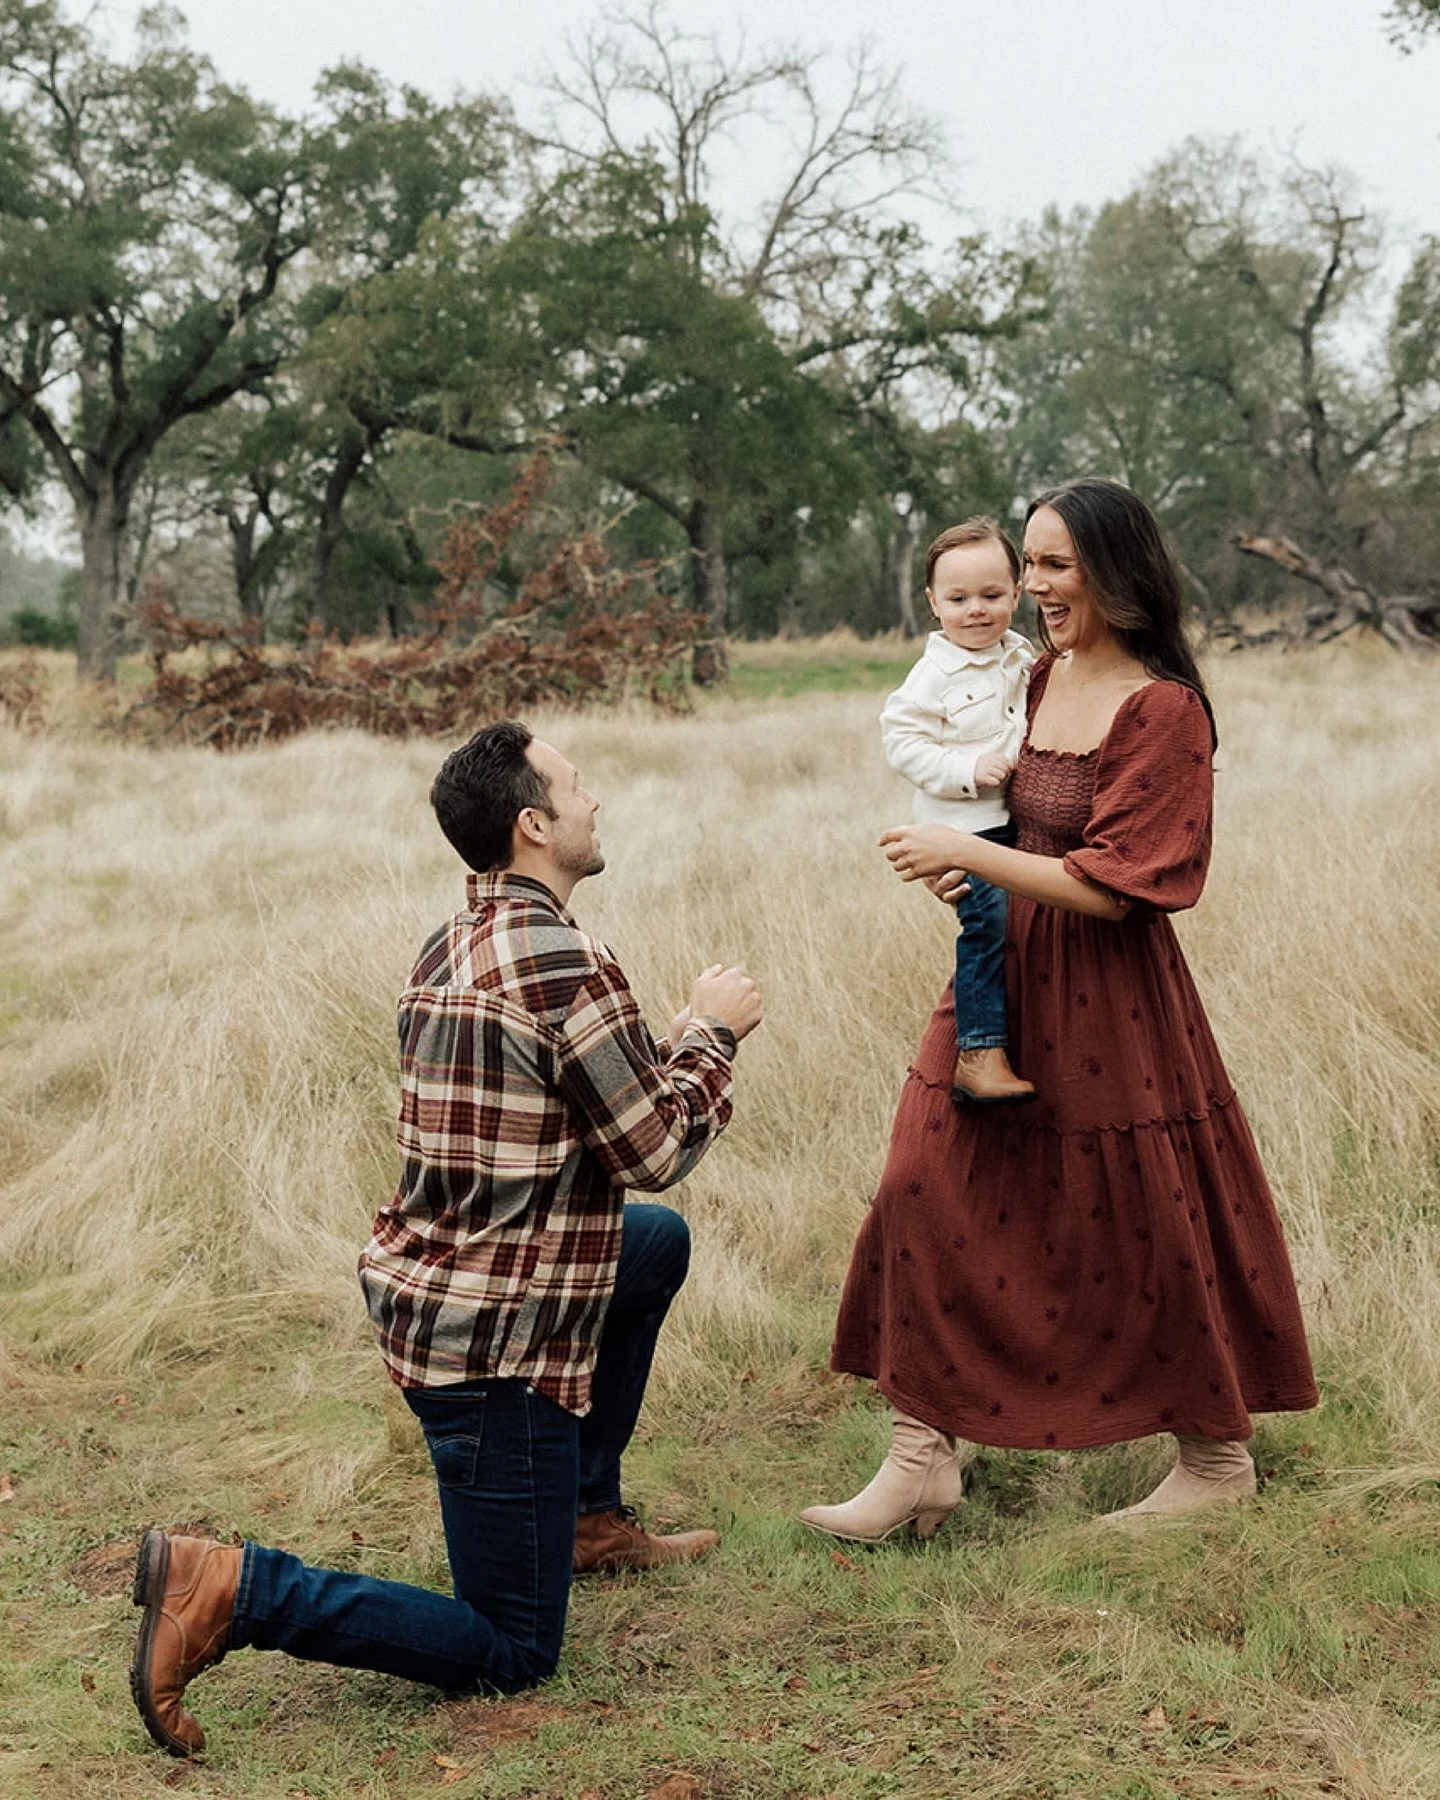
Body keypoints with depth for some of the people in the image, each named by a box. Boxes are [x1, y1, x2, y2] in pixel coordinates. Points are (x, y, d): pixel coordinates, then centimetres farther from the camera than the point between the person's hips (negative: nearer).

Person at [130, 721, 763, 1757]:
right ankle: (233, 1591, -11)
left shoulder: (452, 949, 8)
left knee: (661, 1241, 31)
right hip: (497, 1340, -9)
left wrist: (683, 1038, 15)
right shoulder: (564, 963, -20)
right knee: (510, 1657, 3)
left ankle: (587, 1516, 33)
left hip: (425, 1288, 9)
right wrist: (713, 1030, 1)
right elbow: (655, 1151, -13)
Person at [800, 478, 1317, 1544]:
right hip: (1001, 976, 7)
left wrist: (969, 854, -16)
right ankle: (924, 1457, 11)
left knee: (1146, 1226, 6)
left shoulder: (1163, 710, -16)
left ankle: (1218, 1454, 27)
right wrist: (958, 869, 2)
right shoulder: (1038, 681, 8)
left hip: (1105, 995, -7)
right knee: (930, 1196, 1)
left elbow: (1110, 886, -20)